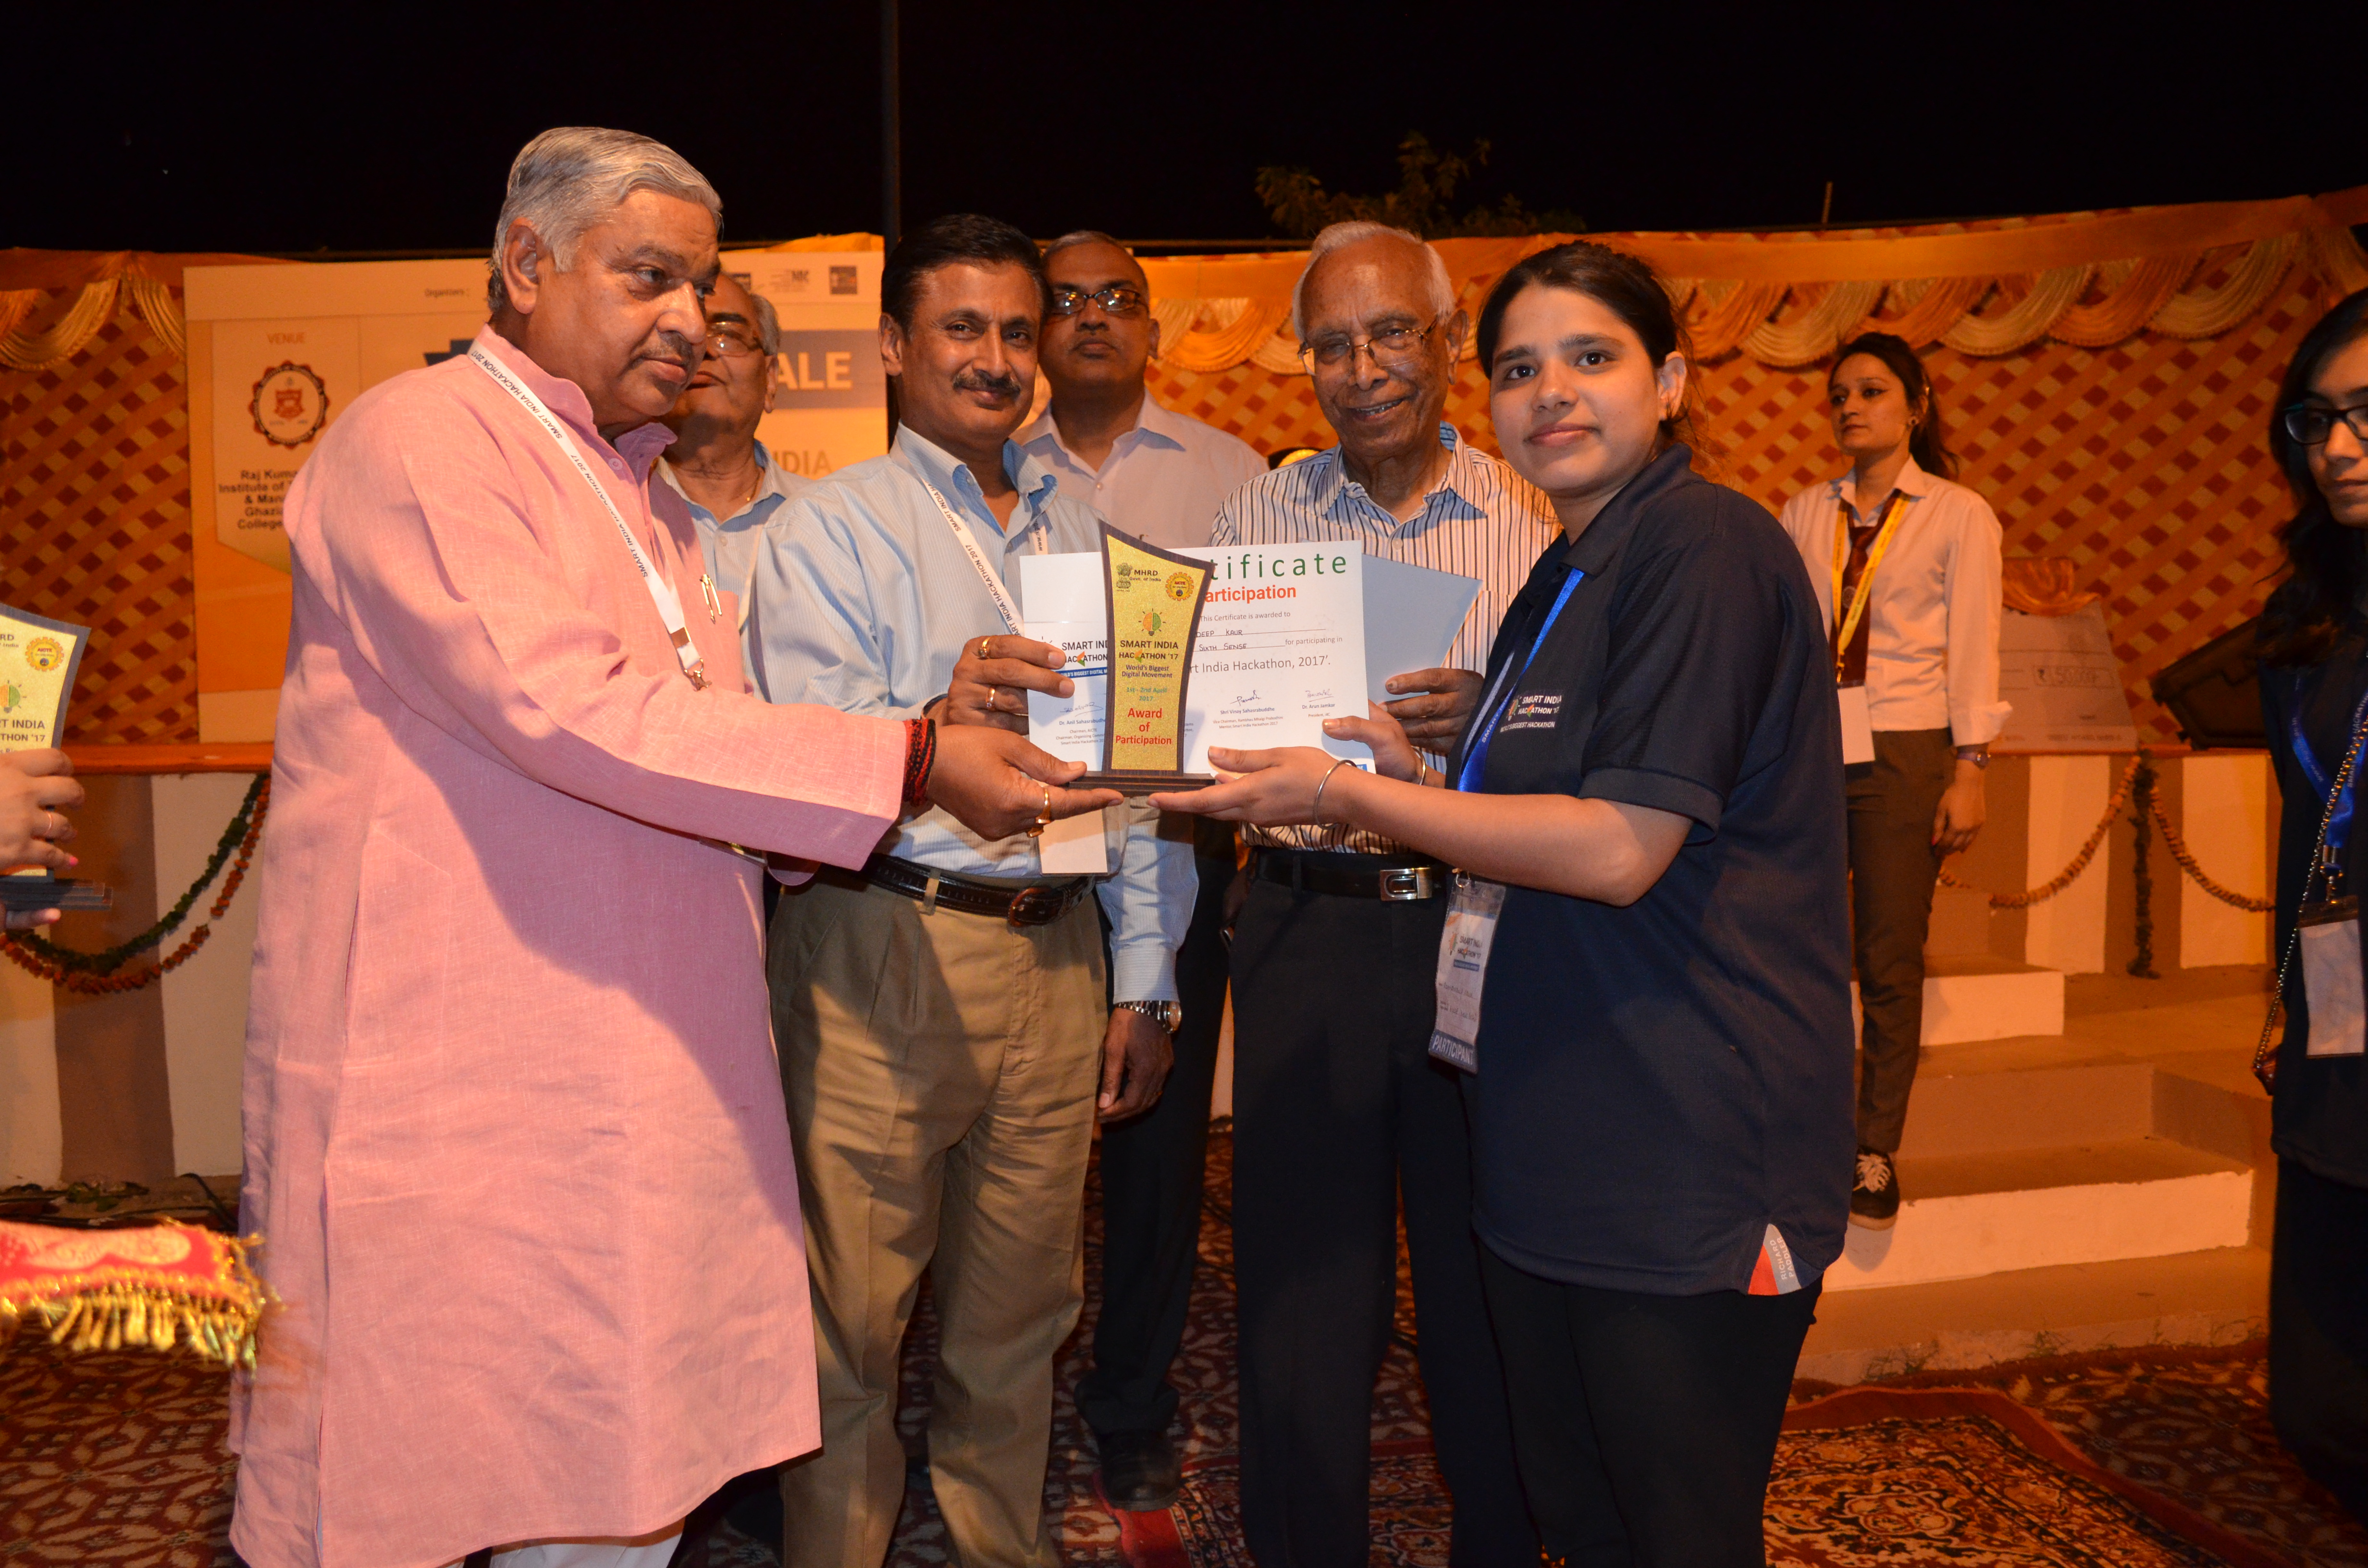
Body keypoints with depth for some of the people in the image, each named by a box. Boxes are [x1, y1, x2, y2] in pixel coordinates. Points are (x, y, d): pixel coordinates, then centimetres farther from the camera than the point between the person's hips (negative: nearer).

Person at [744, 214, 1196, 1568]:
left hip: (1055, 952, 4)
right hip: (880, 954, -4)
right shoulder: (829, 529, 2)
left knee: (1023, 1308, 15)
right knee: (853, 1316, 3)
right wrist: (932, 725, -34)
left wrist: (1145, 980, 10)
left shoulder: (1082, 537, 16)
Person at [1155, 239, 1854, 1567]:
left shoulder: (1705, 542, -13)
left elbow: (1621, 850, -21)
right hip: (1558, 1144, 9)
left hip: (1689, 1154, -9)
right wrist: (1421, 774, 5)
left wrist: (1348, 796, -17)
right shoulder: (1563, 579, 16)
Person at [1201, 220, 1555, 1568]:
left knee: (1489, 1281, 11)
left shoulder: (1537, 519, 4)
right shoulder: (1256, 517, 8)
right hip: (1309, 929, 1)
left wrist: (1486, 718, -20)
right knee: (1303, 1282, 8)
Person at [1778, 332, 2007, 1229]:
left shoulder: (1959, 515, 5)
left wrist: (1969, 770, -6)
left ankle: (1877, 1152, 11)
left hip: (1903, 751, -2)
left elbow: (1972, 648, 1)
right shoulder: (1804, 515, 13)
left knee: (1891, 961, 1)